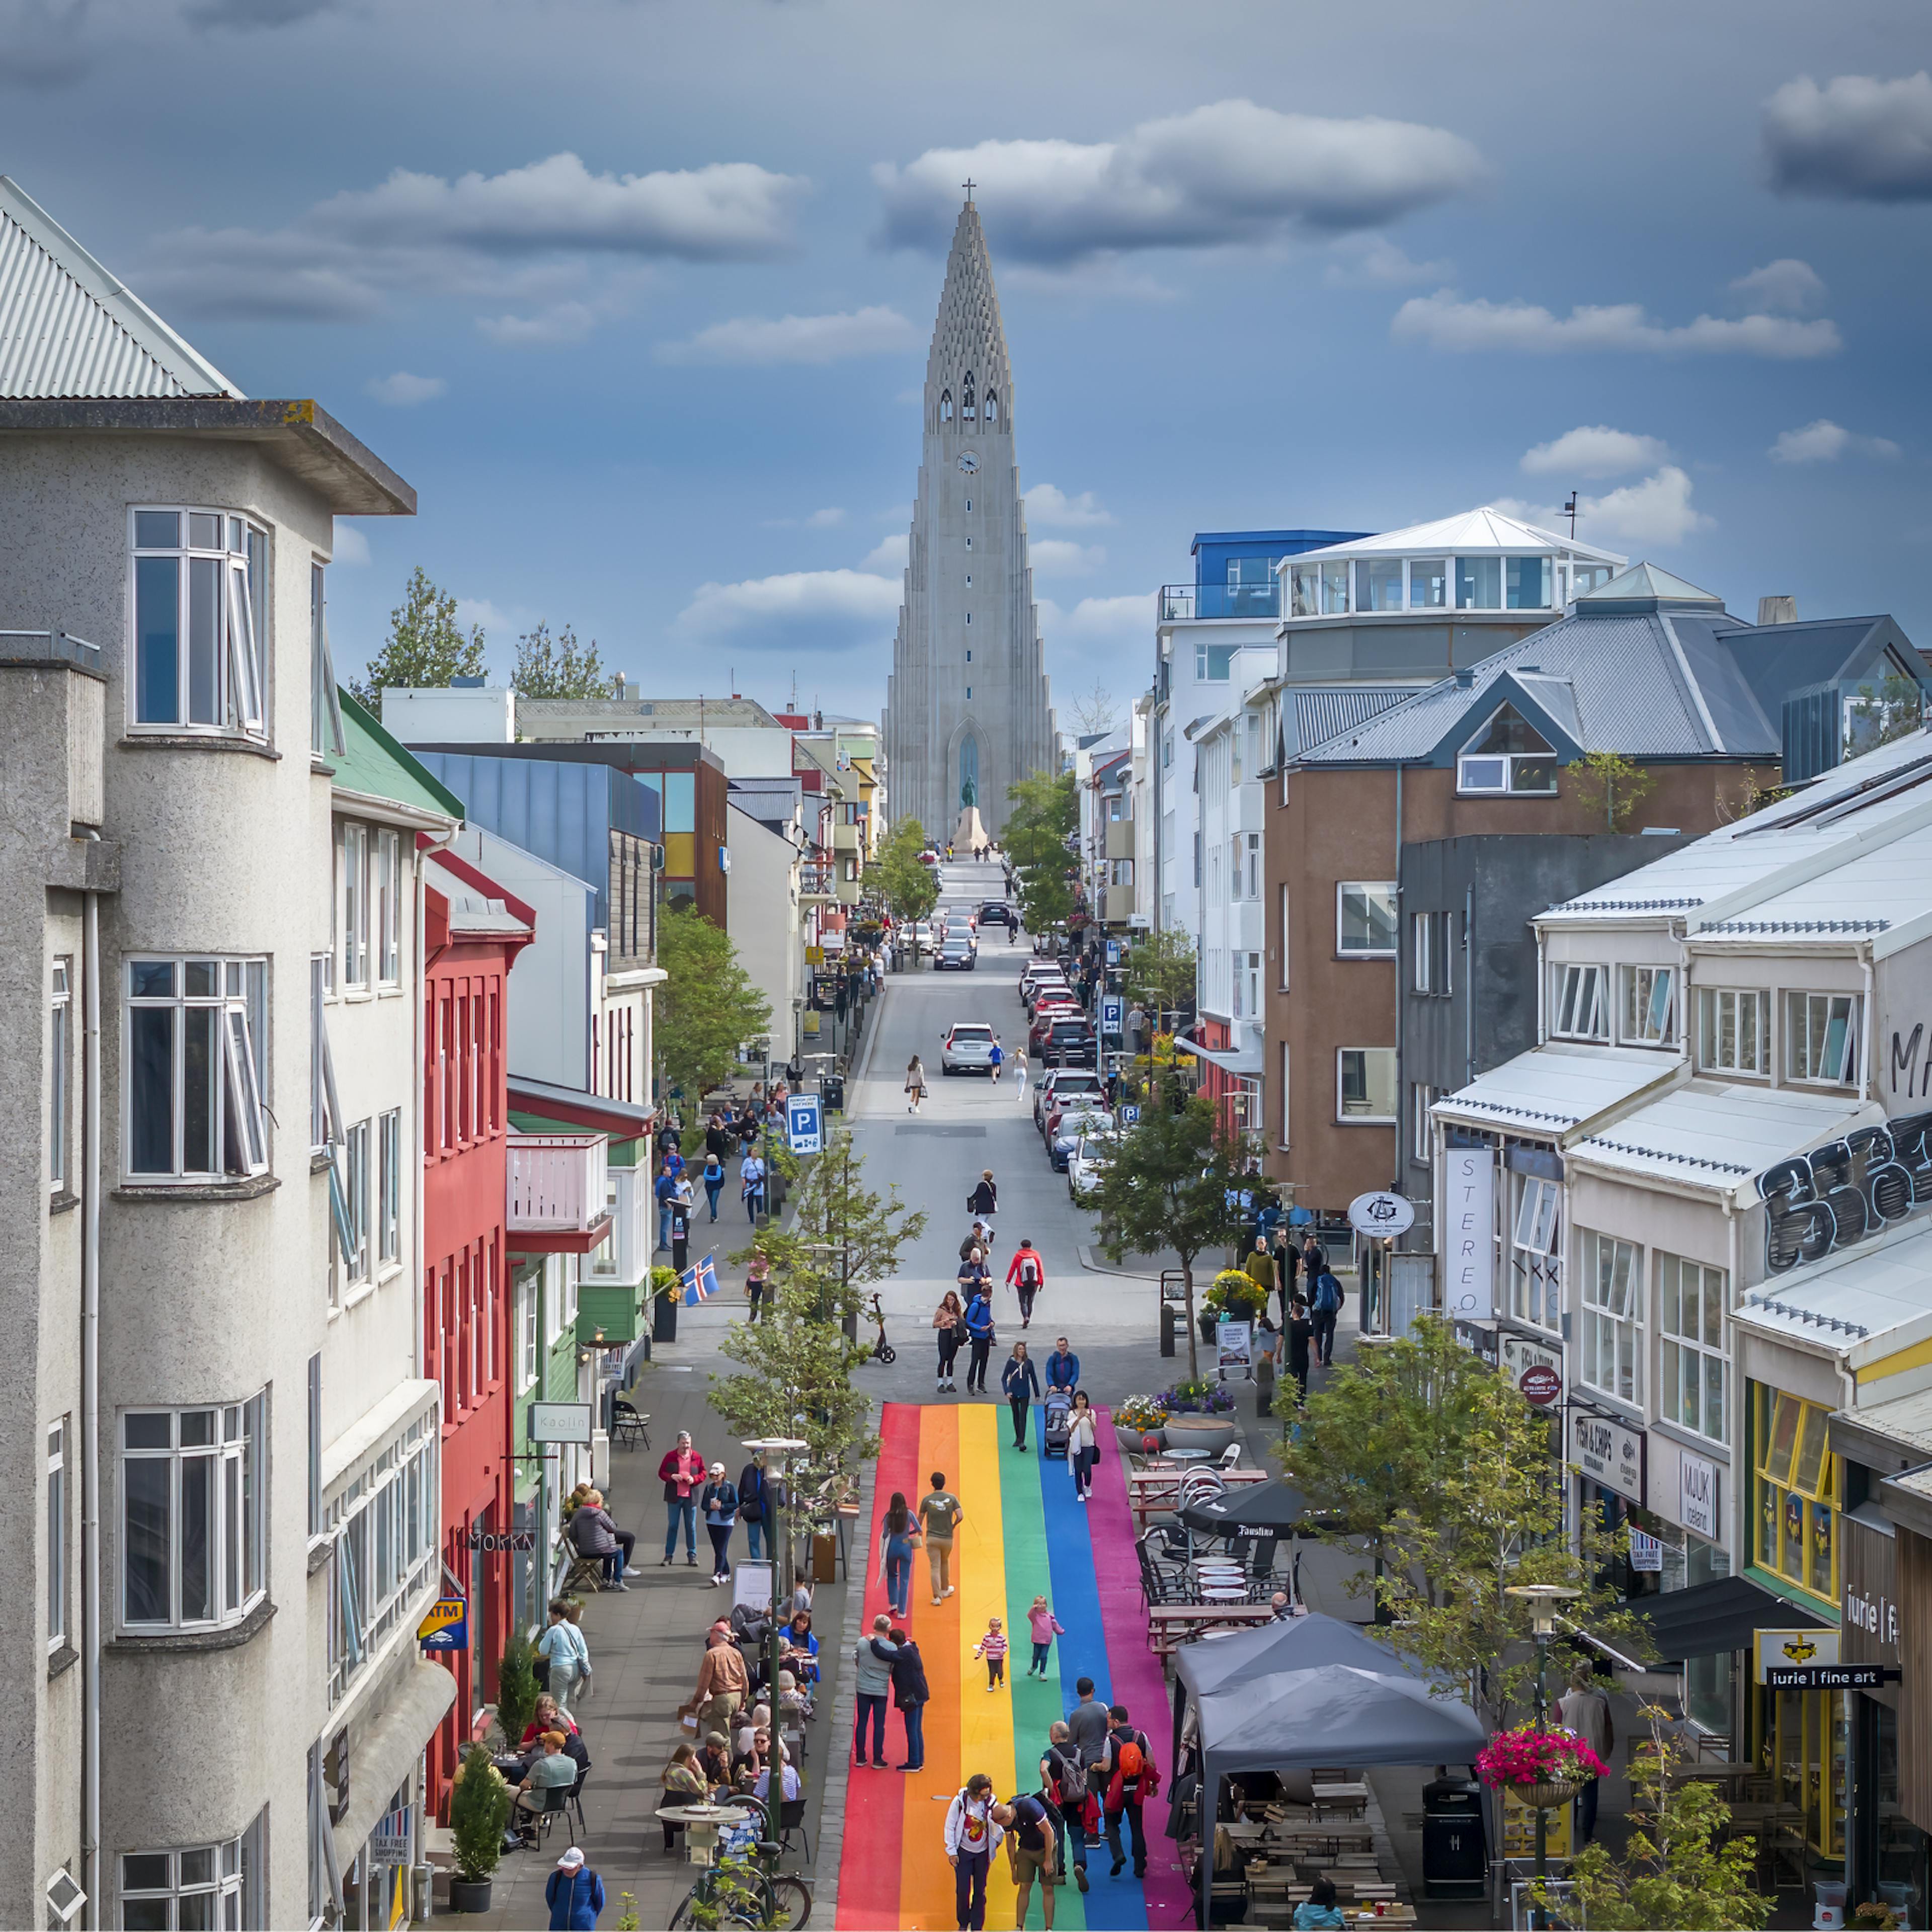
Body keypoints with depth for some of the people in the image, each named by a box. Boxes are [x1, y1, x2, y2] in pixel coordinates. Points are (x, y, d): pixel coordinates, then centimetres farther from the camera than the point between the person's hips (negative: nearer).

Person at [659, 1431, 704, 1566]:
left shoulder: (697, 1457, 3)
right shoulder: (670, 1456, 1)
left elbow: (703, 1474, 9)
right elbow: (661, 1473, 3)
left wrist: (694, 1479, -11)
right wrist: (672, 1477, -16)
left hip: (690, 1497, 1)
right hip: (674, 1497, -1)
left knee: (691, 1527, 5)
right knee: (672, 1526, 3)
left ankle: (692, 1555, 14)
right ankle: (669, 1555, 10)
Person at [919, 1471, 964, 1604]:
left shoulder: (927, 1499, -6)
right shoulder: (952, 1498, -5)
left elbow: (920, 1518, 3)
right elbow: (961, 1516, -12)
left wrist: (920, 1530, 24)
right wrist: (953, 1526, 8)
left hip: (932, 1538, -2)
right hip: (948, 1538, 2)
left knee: (935, 1567, 1)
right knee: (945, 1562, 25)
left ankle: (937, 1596, -4)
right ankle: (945, 1589, 39)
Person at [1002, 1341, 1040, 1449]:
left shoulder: (1028, 1363, 1)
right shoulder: (1011, 1363, -1)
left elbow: (1034, 1378, 9)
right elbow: (1004, 1378, 0)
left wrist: (1037, 1394, 13)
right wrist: (1007, 1391, -13)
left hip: (1025, 1394, -1)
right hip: (1014, 1394, 1)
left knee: (1023, 1416, -10)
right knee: (1016, 1415, 12)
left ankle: (1022, 1441, -16)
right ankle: (1018, 1438, 27)